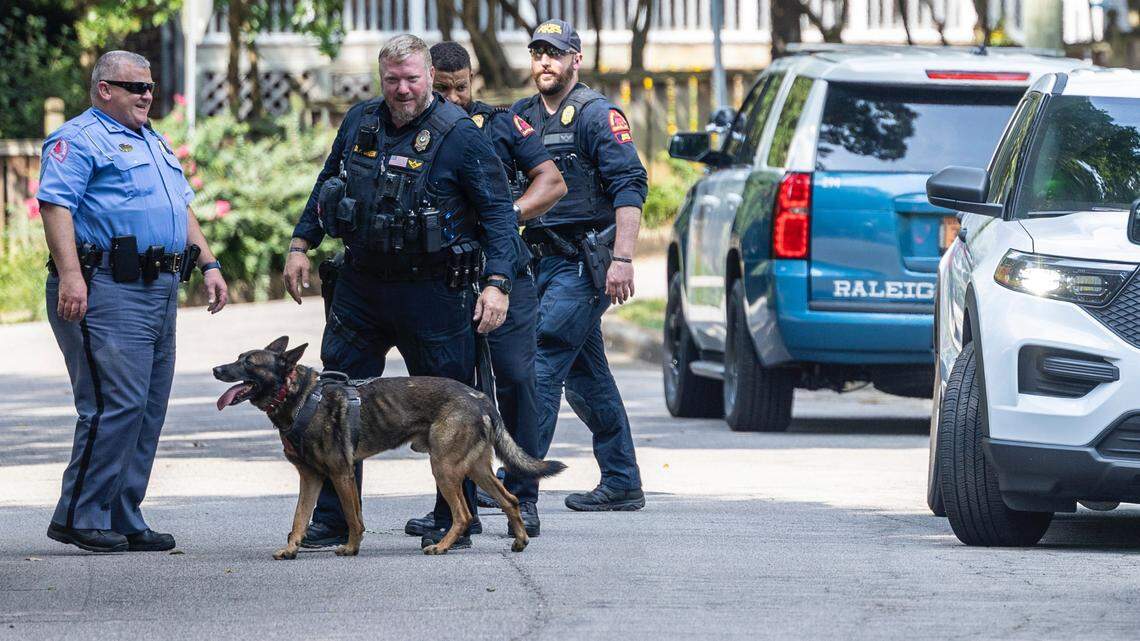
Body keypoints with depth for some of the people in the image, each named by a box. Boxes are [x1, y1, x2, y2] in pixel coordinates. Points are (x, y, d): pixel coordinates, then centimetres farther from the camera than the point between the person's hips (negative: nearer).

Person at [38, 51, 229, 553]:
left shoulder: (153, 143, 24)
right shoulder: (78, 139, -4)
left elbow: (182, 209, 30)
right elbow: (56, 203, -15)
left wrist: (208, 264, 19)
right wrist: (69, 275, -25)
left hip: (160, 288, 9)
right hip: (107, 290, -9)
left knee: (149, 410, 7)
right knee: (116, 403, -14)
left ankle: (123, 520, 11)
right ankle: (79, 516, -8)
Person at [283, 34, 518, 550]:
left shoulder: (460, 135, -9)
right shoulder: (359, 123, 7)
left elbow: (498, 211, -9)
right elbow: (326, 186, 22)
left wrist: (497, 281, -17)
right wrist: (301, 244, 16)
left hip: (431, 290, -5)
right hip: (360, 285, 5)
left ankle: (454, 524, 10)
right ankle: (332, 522, 14)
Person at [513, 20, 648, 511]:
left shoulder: (597, 115, -8)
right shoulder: (521, 116, 14)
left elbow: (629, 186, -15)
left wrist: (622, 258, -23)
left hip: (583, 263, -8)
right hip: (542, 262, 8)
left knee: (542, 364, -14)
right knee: (587, 378, 11)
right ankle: (622, 485, 17)